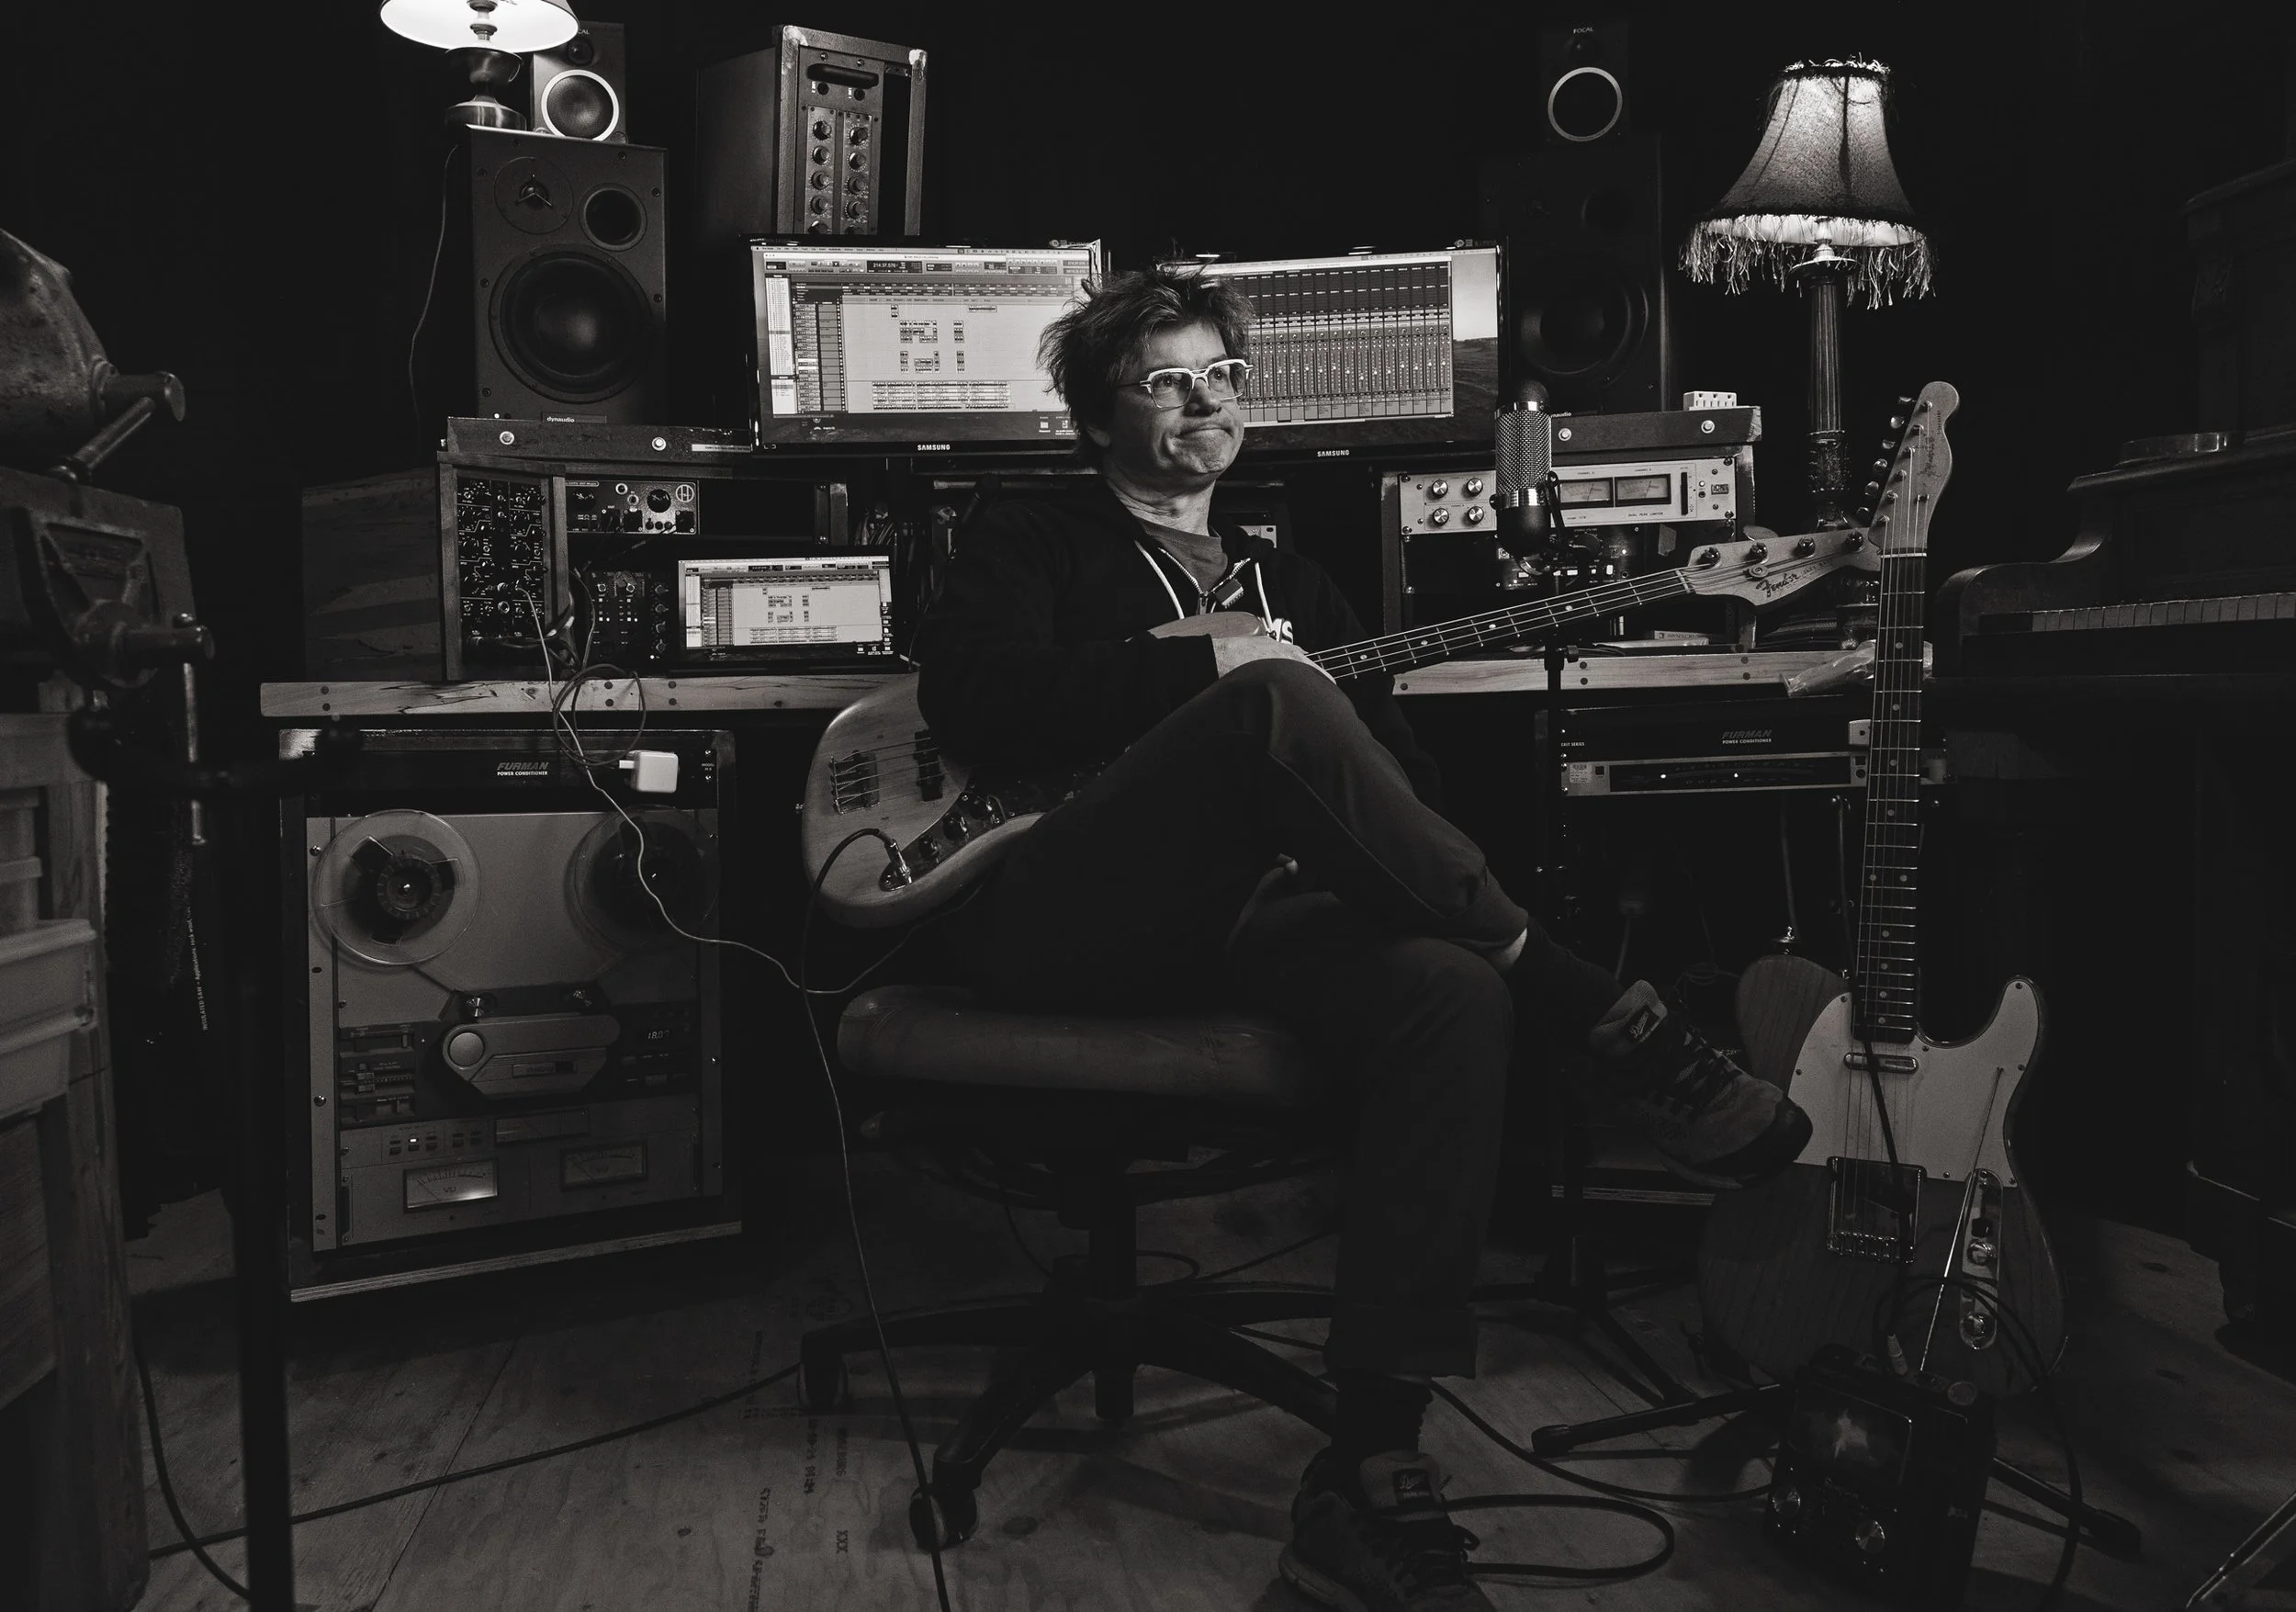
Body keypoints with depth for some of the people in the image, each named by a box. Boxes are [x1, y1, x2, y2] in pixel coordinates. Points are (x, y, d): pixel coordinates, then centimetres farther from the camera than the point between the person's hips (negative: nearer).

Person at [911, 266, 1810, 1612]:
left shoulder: (1290, 582, 30)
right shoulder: (1029, 546, 17)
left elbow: (1392, 759, 21)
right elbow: (972, 699, -5)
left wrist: (1464, 887, -1)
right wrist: (1204, 667, -10)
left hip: (1253, 918, 4)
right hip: (1064, 920, -4)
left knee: (1454, 993, -29)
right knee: (1275, 703, -32)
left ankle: (1371, 1476, -31)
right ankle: (1597, 1015, -26)